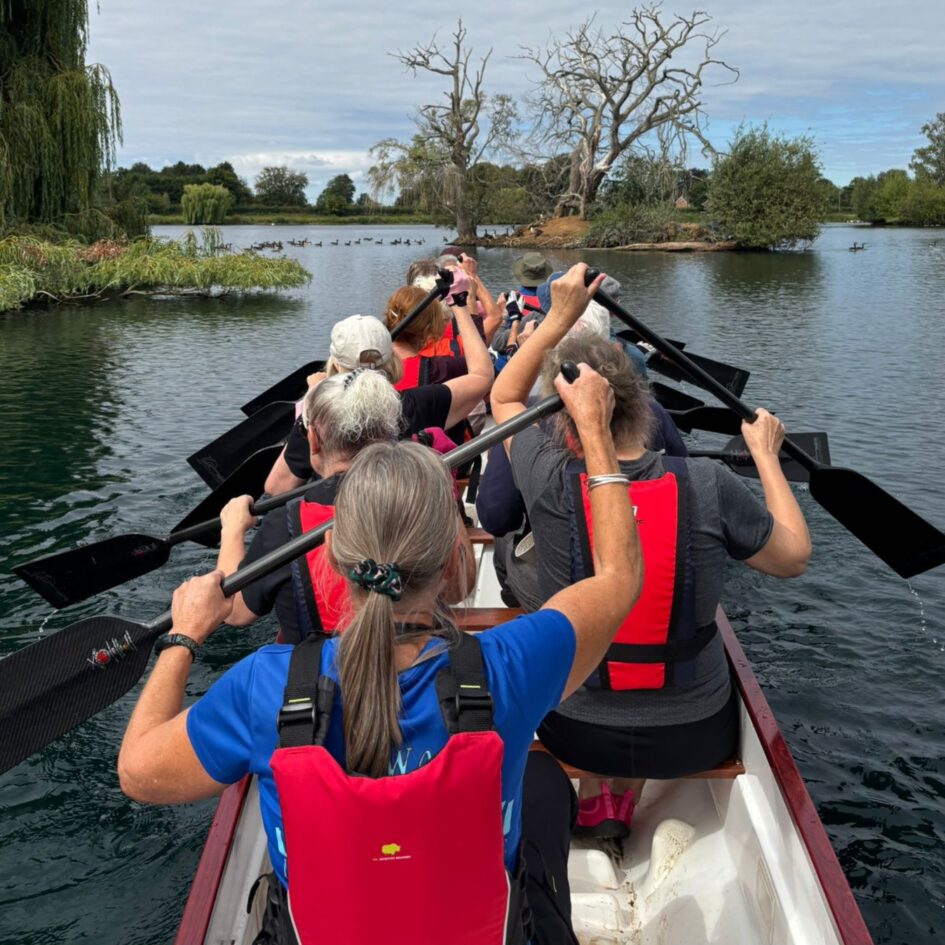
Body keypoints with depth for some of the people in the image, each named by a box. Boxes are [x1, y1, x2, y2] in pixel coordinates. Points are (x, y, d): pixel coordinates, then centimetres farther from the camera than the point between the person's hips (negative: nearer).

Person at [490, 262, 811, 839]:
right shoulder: (709, 487, -20)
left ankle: (599, 793, 23)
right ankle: (624, 797, 24)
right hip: (696, 739, 0)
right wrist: (766, 455, 8)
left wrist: (559, 316, 4)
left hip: (577, 736, 1)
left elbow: (504, 398, 3)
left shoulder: (551, 484, -18)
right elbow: (794, 557, 0)